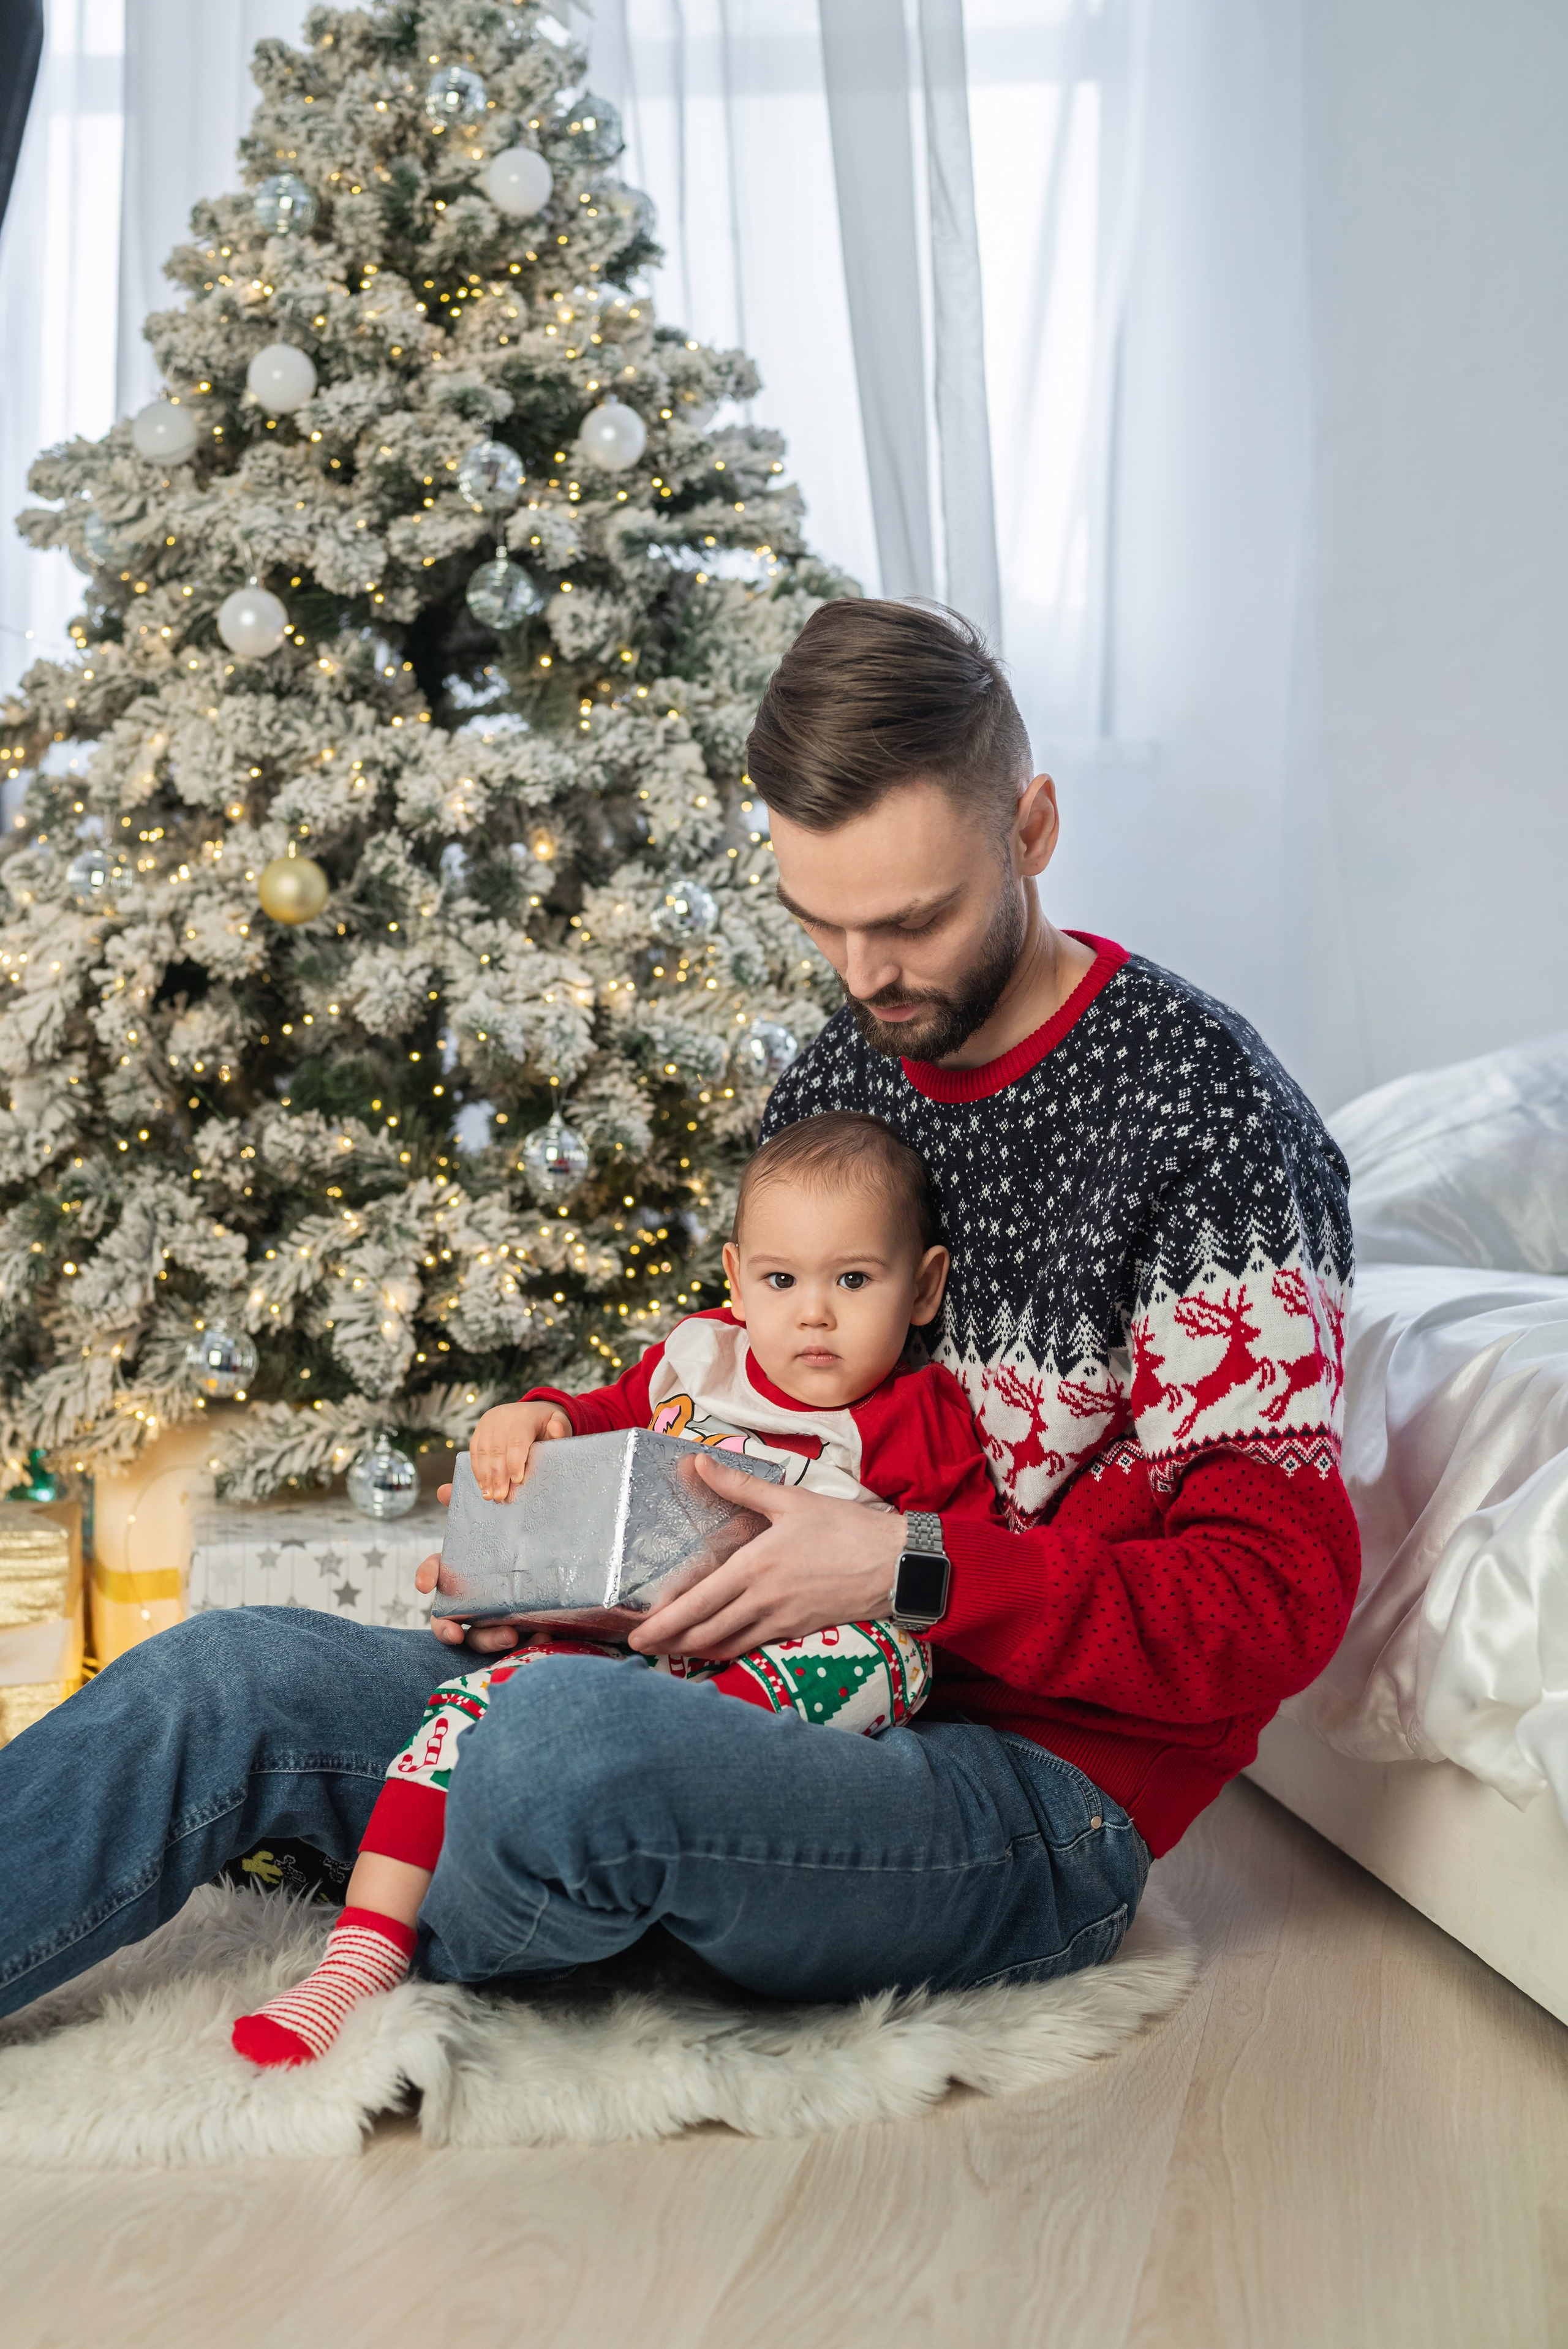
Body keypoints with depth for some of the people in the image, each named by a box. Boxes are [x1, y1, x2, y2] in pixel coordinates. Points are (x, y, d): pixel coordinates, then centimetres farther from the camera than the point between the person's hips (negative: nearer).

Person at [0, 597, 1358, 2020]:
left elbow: (1275, 1594, -15)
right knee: (234, 1676, -10)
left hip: (1043, 1795, -7)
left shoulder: (1203, 1104, -13)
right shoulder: (830, 1086, 10)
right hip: (803, 1711, 7)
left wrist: (906, 1570, -23)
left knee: (567, 1738, -35)